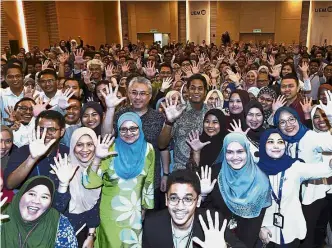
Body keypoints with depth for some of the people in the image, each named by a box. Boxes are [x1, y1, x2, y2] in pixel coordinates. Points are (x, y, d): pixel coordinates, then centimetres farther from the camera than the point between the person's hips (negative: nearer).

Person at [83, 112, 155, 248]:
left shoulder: (148, 149, -6)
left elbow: (149, 182, 5)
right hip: (110, 214, -2)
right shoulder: (111, 149, -13)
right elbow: (90, 183, -18)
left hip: (135, 212, 2)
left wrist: (145, 207, 10)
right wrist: (97, 159, -32)